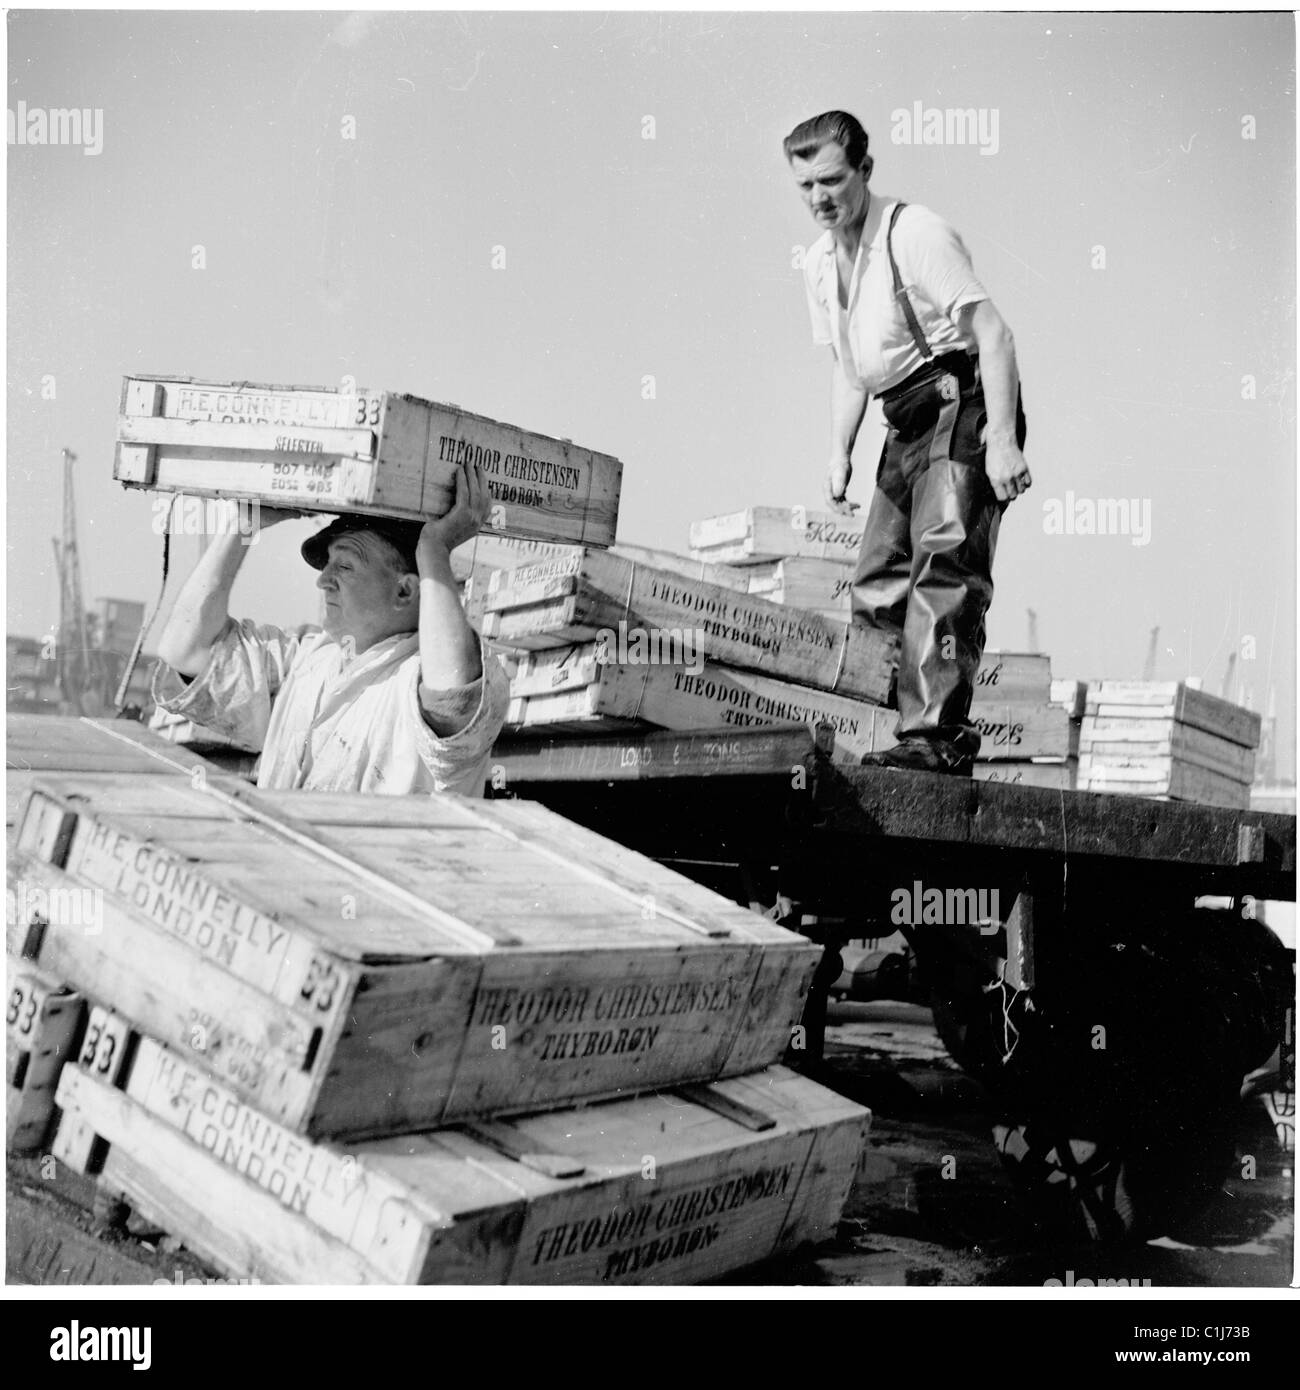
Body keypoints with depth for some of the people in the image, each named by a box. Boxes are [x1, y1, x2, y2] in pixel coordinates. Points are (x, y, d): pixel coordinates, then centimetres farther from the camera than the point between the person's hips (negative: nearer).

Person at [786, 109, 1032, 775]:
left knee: (942, 569, -18)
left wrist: (1002, 439, -26)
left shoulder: (914, 233, -12)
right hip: (909, 426, 9)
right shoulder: (818, 264, 13)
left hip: (963, 408, -9)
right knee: (875, 590, 5)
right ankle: (943, 707, 14)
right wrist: (839, 451, 11)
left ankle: (935, 738, -18)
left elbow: (993, 333, -18)